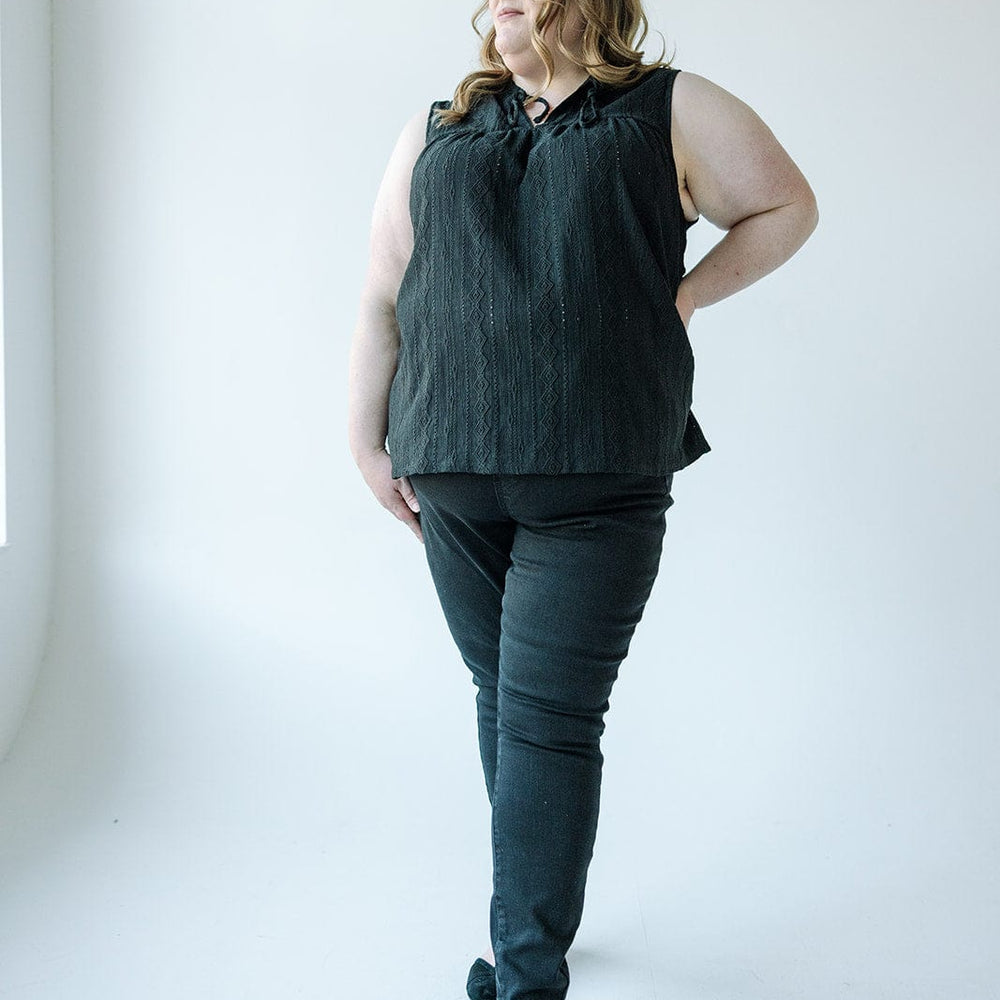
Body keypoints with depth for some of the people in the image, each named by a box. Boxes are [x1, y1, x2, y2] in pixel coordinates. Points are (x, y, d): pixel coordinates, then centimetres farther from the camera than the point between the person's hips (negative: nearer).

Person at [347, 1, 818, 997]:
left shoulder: (673, 110, 9)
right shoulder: (436, 131, 17)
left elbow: (786, 207, 17)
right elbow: (381, 300, 15)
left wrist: (682, 296, 5)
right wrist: (365, 443, 10)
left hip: (600, 483, -3)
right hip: (451, 479, 4)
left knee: (547, 721, -7)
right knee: (501, 702, 12)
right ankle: (535, 919, 29)